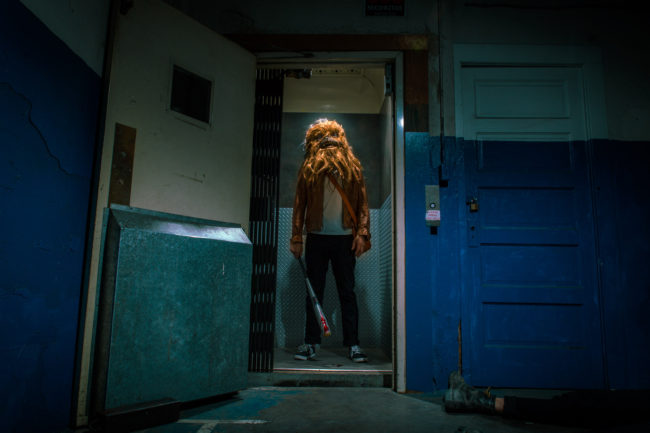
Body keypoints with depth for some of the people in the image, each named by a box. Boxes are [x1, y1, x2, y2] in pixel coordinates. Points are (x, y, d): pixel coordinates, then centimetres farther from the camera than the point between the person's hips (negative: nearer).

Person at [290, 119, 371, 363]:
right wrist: (296, 238, 0)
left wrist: (362, 234, -5)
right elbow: (299, 204, 5)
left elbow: (362, 203, 4)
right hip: (316, 238, 0)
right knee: (314, 291, 6)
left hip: (345, 239, 0)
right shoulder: (308, 169, 5)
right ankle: (311, 343, 15)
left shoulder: (353, 168, 6)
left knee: (347, 292, 5)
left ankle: (353, 344, 12)